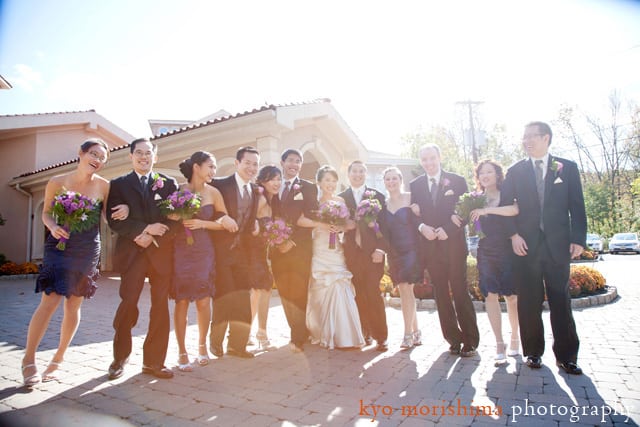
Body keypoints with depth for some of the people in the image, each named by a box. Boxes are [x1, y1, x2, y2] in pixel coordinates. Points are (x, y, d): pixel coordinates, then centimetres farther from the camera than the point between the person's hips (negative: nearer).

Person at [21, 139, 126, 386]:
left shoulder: (104, 186, -2)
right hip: (60, 247, -1)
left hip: (88, 252, 1)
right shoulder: (57, 182, -3)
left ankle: (58, 358, 25)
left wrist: (123, 210, -16)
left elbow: (108, 216, 5)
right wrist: (53, 226, -15)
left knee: (73, 306, 7)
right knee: (49, 302, -8)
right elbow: (46, 212, 6)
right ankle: (28, 359, 10)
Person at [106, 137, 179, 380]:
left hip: (161, 252, 1)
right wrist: (145, 229, -14)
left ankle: (153, 362, 13)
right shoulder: (119, 184, 10)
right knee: (128, 303, -7)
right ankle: (120, 358, 15)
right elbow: (114, 221, -2)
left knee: (160, 307, 2)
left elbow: (175, 219, 2)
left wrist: (152, 238, -10)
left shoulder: (169, 184, 12)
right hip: (132, 253, -1)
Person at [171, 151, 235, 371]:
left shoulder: (213, 193, 1)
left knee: (203, 302, 3)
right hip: (180, 250, -1)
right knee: (182, 301, 2)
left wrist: (201, 223, -8)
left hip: (204, 252, 2)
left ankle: (202, 345, 27)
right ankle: (182, 352, 15)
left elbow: (225, 223, 4)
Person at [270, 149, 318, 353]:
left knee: (298, 293, -3)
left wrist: (292, 241, -11)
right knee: (285, 294, 7)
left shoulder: (308, 188, 4)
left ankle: (298, 338, 8)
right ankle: (301, 332, 21)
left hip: (299, 248, -3)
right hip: (278, 249, 3)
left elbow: (310, 219, -4)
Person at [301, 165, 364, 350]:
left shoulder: (341, 201, 9)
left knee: (338, 290, -5)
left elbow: (350, 224, 9)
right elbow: (300, 219, -14)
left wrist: (341, 227, -11)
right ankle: (323, 334, 16)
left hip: (337, 251, 2)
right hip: (319, 252, -2)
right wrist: (320, 224, -19)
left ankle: (342, 336, 8)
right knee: (322, 292, 1)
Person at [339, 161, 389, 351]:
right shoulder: (341, 197, 11)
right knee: (360, 295, 4)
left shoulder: (377, 196, 8)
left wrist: (381, 249, -8)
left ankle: (380, 336, 5)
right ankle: (366, 332, 17)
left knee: (373, 293, -5)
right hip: (352, 252, 2)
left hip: (373, 251, -1)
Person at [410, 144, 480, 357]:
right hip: (429, 246, 3)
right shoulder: (415, 185, 10)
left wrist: (447, 229, -13)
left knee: (460, 292, -2)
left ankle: (470, 341, 10)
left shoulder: (457, 181, 3)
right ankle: (454, 339, 17)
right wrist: (422, 227, -11)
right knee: (441, 293, 6)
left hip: (453, 244, -2)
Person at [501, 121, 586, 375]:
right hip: (526, 245, 1)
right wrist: (513, 235, -7)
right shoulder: (515, 171, 7)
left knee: (561, 301, 4)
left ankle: (566, 355, 17)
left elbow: (577, 207, 4)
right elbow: (505, 206, 5)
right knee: (529, 302, 6)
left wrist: (578, 239, -4)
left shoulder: (567, 168, 6)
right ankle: (533, 352, 19)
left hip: (558, 245, 0)